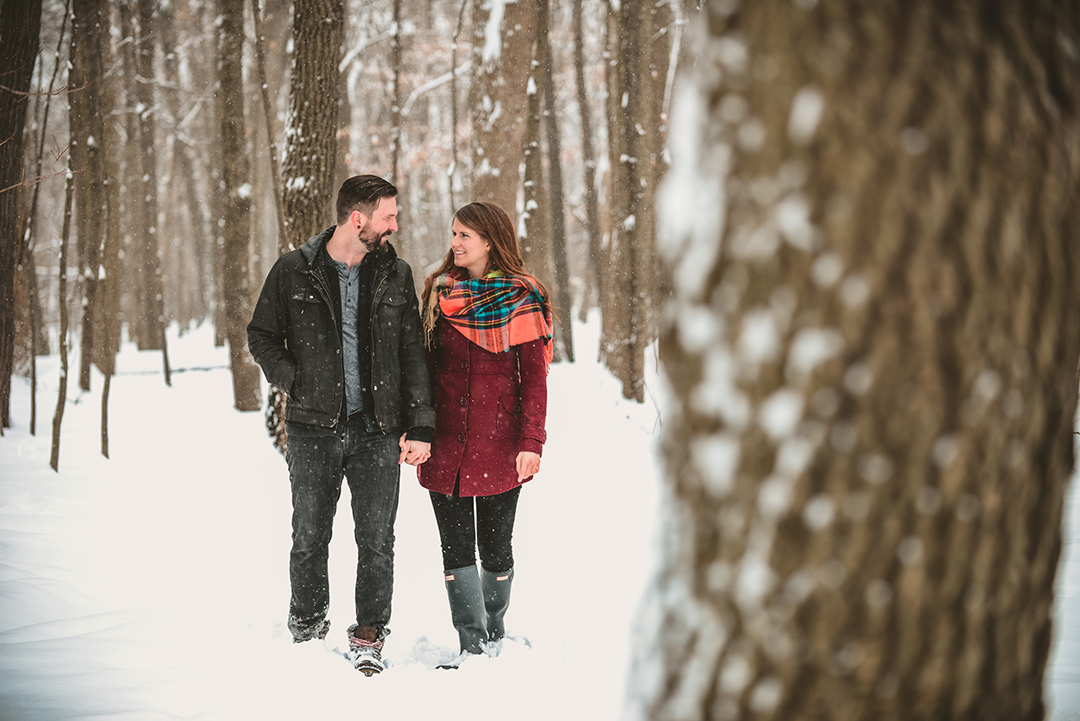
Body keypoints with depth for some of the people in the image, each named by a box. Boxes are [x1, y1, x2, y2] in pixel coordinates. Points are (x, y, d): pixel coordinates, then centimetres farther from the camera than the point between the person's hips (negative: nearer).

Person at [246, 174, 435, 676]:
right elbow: (261, 336, 8)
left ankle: (369, 639, 16)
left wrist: (420, 427, 1)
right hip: (313, 428, -1)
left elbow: (412, 355, 7)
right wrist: (295, 383, -6)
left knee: (376, 541, 3)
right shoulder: (294, 271, -1)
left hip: (378, 431, 1)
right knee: (310, 539, 7)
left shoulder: (396, 275, 6)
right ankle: (307, 631, 25)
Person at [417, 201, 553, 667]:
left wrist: (531, 442, -11)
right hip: (445, 442, 3)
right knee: (455, 548, 0)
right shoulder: (439, 292, 9)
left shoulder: (520, 299, -2)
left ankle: (495, 635, 25)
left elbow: (533, 376, -3)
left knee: (495, 548, 6)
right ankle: (473, 646, 4)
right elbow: (425, 363, 13)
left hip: (499, 444, -3)